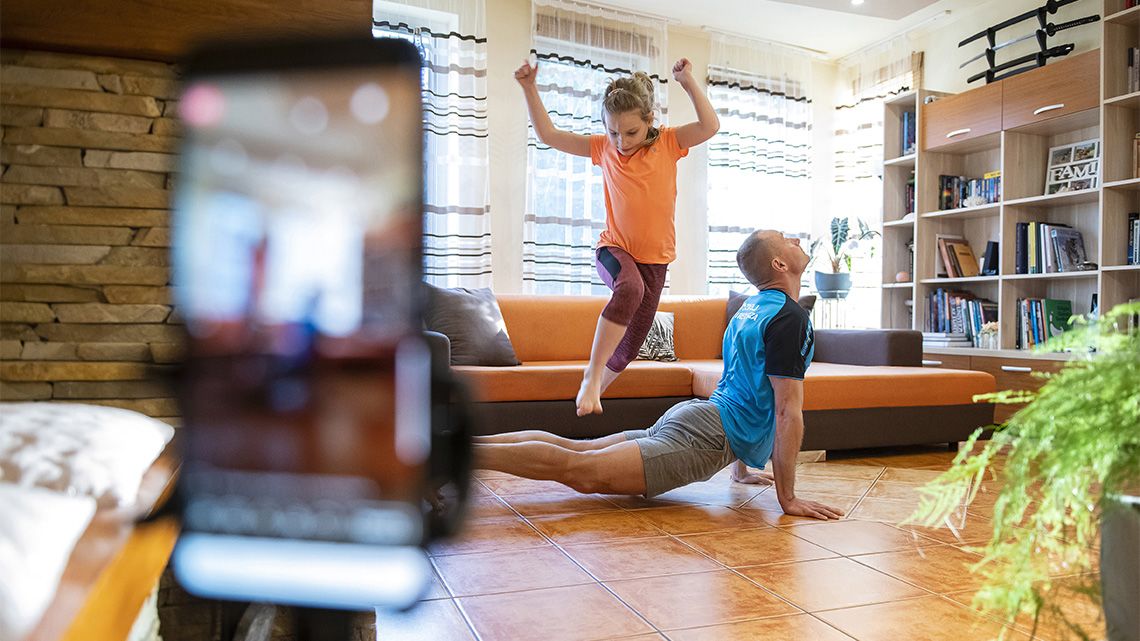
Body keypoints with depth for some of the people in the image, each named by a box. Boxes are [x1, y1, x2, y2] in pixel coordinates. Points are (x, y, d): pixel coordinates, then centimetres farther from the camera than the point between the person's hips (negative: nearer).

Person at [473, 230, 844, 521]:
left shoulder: (752, 308, 20)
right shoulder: (790, 318, -11)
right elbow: (788, 412, -15)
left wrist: (741, 470, 35)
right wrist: (787, 498, -11)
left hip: (694, 413, 9)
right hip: (710, 436, -9)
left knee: (576, 448, 7)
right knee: (578, 470, -17)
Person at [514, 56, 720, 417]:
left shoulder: (668, 143, 1)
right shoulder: (604, 147, 3)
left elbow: (710, 126, -13)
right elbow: (548, 134, 5)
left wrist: (687, 81, -17)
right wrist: (529, 89, -2)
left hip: (655, 257, 2)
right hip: (615, 248, -2)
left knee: (629, 346, 6)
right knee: (630, 287, -39)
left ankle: (593, 392, 30)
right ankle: (592, 375, -33)